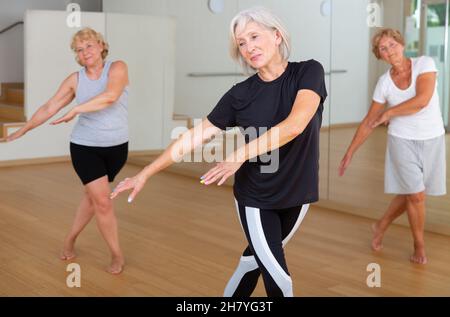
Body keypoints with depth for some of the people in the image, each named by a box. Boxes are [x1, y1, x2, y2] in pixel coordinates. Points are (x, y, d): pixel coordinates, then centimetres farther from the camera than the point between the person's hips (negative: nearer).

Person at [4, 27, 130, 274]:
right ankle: (117, 255, 9)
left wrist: (75, 110, -28)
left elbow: (110, 96, -29)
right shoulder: (75, 80, -4)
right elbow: (49, 108, 2)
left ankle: (70, 239, 37)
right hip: (85, 147, -1)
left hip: (116, 147, 1)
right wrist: (22, 130, 4)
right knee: (102, 201, -6)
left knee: (92, 196, 15)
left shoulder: (117, 68, -10)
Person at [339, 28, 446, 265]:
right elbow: (369, 122, 2)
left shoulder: (425, 64, -12)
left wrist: (388, 113, -14)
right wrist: (350, 153, 2)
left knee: (409, 193, 11)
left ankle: (381, 226, 36)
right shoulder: (384, 82, -6)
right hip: (403, 140, 0)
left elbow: (422, 100, -25)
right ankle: (419, 245, 17)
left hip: (433, 139, 0)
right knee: (417, 194, -5)